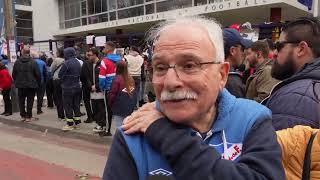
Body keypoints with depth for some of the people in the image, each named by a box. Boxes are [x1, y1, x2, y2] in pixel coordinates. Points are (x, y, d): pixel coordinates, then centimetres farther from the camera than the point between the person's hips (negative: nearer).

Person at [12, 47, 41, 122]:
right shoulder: (33, 62, -10)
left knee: (21, 101, 13)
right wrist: (38, 84, 4)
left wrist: (16, 82, 19)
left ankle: (23, 116, 17)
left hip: (20, 85, 3)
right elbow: (38, 74, -9)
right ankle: (28, 117, 6)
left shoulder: (17, 62, 0)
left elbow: (14, 74, 6)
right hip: (31, 85, -3)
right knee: (30, 101, 4)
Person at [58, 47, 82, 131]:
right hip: (77, 87, 7)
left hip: (68, 88, -7)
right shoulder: (78, 62, 5)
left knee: (68, 106, 2)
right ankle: (77, 122, 21)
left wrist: (63, 79, 5)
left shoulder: (67, 63, -17)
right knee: (76, 105, 14)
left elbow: (60, 75, -12)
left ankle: (70, 124, 6)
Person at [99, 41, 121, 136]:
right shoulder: (120, 60, 3)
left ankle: (108, 130, 15)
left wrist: (101, 87, -1)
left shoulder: (105, 61, -12)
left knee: (110, 110, 5)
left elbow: (102, 77, -15)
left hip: (109, 89, -4)